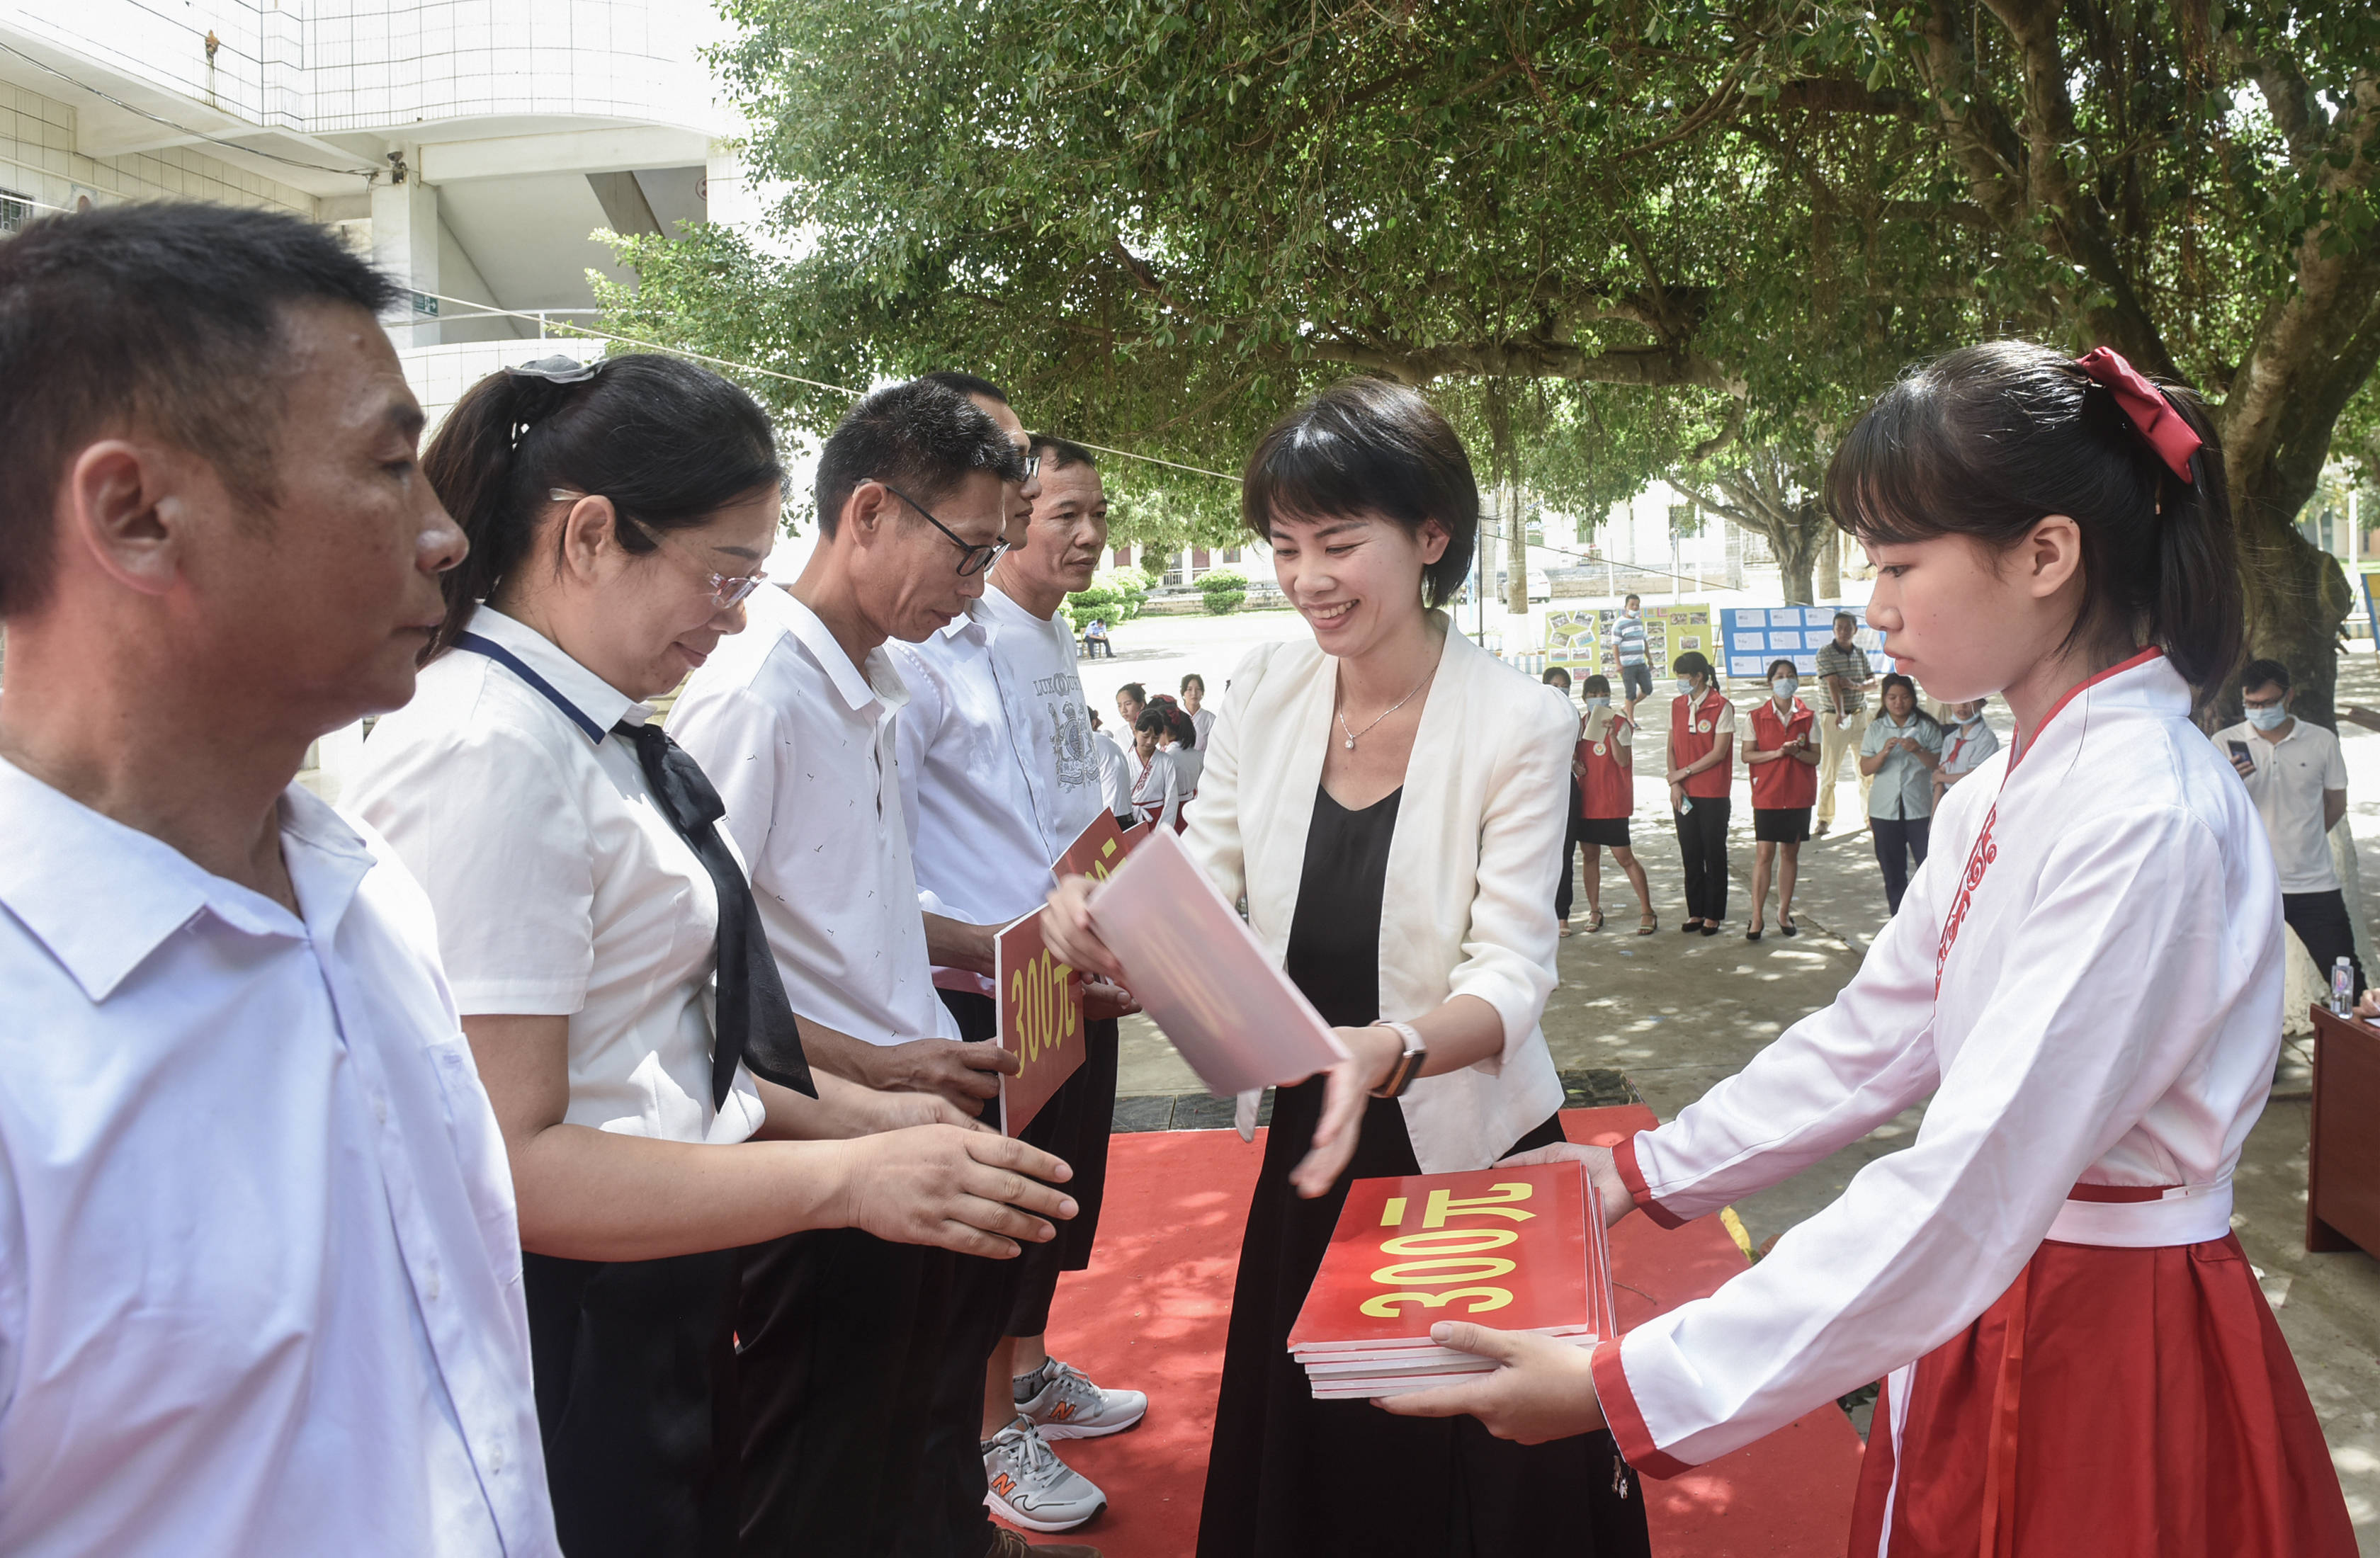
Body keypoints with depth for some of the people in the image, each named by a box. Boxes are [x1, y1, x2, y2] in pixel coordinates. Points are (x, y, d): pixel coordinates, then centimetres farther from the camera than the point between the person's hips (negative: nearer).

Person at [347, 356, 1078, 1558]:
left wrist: (842, 1112, 5)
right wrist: (846, 1180, -24)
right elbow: (506, 1163, -25)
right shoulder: (491, 754, -22)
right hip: (562, 1348, -9)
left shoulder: (599, 735, 8)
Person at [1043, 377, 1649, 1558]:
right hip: (1307, 1150, 4)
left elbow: (1512, 977, -19)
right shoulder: (1266, 688, -4)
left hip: (1469, 1161, -4)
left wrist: (1390, 1051, -39)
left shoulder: (1519, 724, -16)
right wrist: (1101, 914, -22)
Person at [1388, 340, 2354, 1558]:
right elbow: (1867, 1039, 13)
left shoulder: (2148, 817, -25)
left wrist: (1634, 1388, -32)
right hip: (1993, 1314, 8)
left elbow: (1975, 1186, -31)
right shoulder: (1997, 801, 4)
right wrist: (1647, 1172, 12)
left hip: (2122, 1351, -8)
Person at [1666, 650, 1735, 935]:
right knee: (1690, 854, 10)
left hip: (1713, 794, -5)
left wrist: (1684, 772, -10)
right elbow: (1672, 747, 9)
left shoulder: (1721, 707, -9)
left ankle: (1713, 915, 10)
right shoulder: (1676, 706, 8)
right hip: (1683, 794, 5)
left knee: (1714, 854, 3)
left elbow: (1718, 753, -12)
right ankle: (1695, 912, 18)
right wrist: (1674, 784, -2)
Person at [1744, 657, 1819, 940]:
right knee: (1764, 855, -6)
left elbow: (1816, 757, 2)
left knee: (1790, 854, 9)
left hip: (1798, 795, 2)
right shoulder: (1757, 717, 0)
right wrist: (1778, 752, -17)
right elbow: (1747, 756, -3)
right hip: (1767, 795, -2)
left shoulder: (1808, 717, 4)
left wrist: (1796, 752, -17)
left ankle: (1784, 913, 20)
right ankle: (1756, 919, -2)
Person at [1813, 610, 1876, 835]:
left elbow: (1872, 681, 7)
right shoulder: (1825, 653, -5)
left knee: (1867, 768, 6)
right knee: (1829, 771, -4)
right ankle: (1824, 819, 3)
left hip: (1860, 715, 4)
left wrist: (1856, 685, -15)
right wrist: (1840, 713, -27)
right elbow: (1833, 685, -16)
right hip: (1834, 717, -4)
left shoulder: (1861, 653, 10)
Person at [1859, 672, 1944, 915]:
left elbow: (1939, 765, -3)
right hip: (1885, 810, 2)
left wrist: (1919, 751, -20)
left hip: (1921, 808, -2)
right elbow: (1865, 769, 1)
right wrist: (1884, 752, -16)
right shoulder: (1875, 729, 6)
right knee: (1893, 871, 9)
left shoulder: (1926, 727, 2)